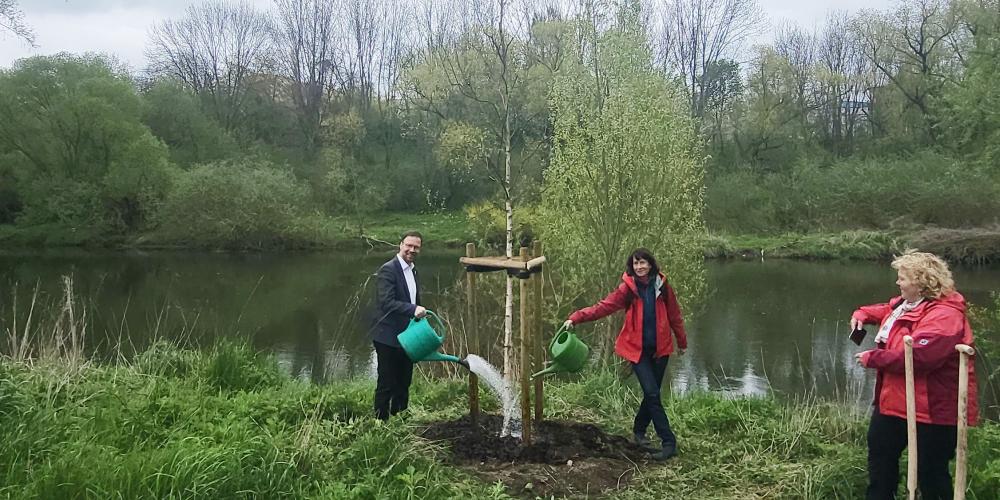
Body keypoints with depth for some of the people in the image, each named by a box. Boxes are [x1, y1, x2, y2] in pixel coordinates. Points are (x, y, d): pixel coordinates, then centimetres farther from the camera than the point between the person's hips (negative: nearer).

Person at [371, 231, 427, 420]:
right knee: (386, 385, 0)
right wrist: (413, 309, -36)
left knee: (403, 384, 16)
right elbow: (386, 302, -26)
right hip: (388, 338, -8)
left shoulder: (412, 270, 13)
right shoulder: (388, 270, -15)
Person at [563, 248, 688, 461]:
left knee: (652, 393, 9)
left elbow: (674, 315, 9)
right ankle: (668, 442, -2)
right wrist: (576, 318, -27)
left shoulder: (661, 286, -1)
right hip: (638, 348, -2)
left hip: (660, 348, 3)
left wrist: (682, 342, 18)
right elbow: (604, 306, -15)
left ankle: (639, 430, 32)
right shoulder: (628, 288, -7)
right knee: (652, 394, -10)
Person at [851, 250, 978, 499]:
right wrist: (862, 314, 12)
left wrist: (872, 358, -23)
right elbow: (886, 310, 32)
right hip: (894, 400, 11)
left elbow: (917, 355, -35)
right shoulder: (906, 303, 7)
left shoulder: (943, 315, -25)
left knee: (930, 472, 0)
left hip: (931, 408, -10)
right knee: (880, 451, 23)